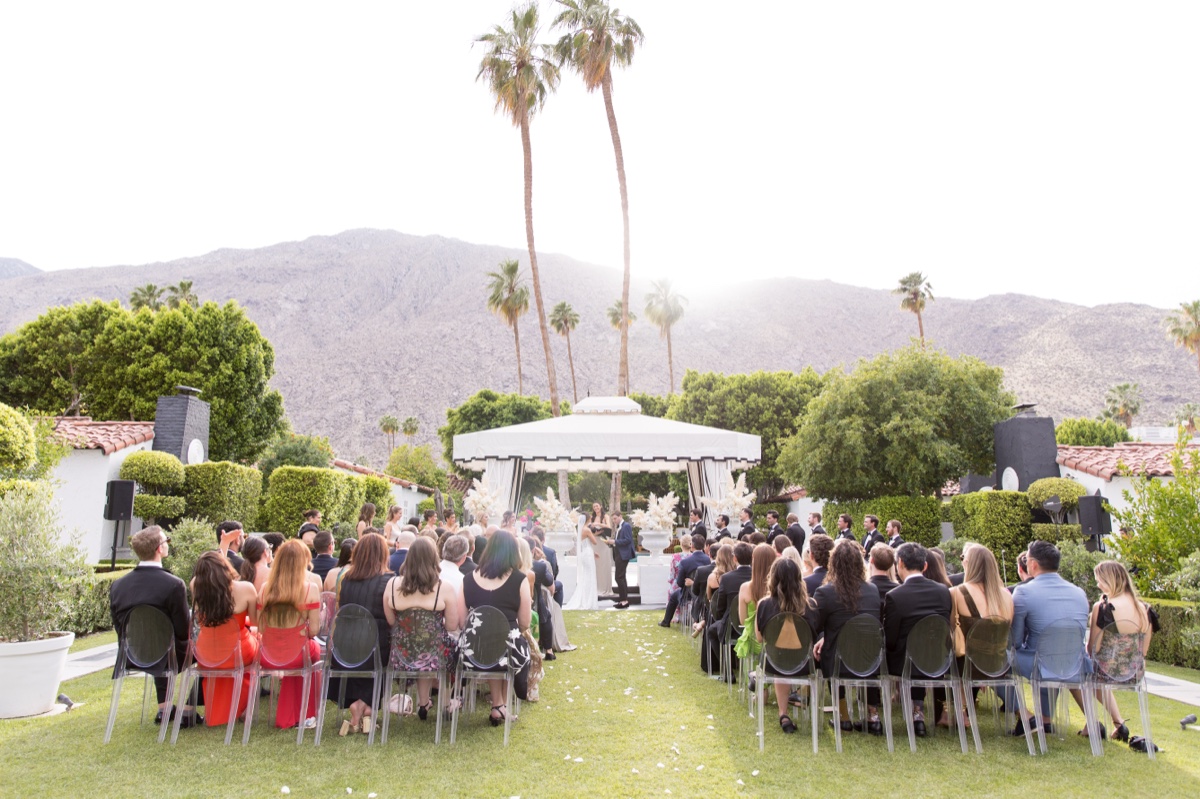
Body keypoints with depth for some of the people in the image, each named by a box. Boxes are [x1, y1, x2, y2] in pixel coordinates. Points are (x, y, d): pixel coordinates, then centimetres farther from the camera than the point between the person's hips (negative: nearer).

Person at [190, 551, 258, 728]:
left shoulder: (196, 586, -13)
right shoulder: (246, 588, -20)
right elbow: (255, 622, -6)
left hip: (206, 657, 3)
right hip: (238, 654, -3)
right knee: (255, 640, 30)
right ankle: (240, 707, 40)